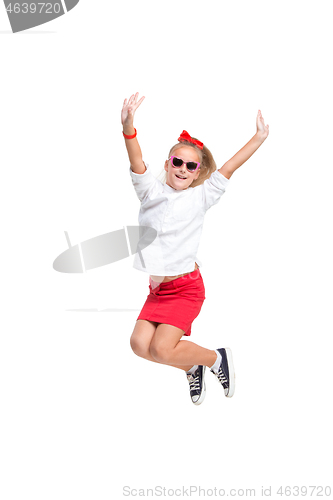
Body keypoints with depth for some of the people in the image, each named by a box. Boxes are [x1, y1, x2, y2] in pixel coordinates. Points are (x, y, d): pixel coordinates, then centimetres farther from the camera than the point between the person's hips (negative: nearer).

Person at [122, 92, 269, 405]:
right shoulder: (151, 192, 2)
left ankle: (217, 359, 10)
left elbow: (228, 168, -3)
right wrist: (128, 127, -32)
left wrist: (259, 138, -8)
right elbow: (137, 164, -15)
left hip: (186, 287, -4)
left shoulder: (200, 197, 0)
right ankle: (191, 368, 18)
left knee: (161, 349, -16)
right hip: (158, 287, 4)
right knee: (139, 343, -7)